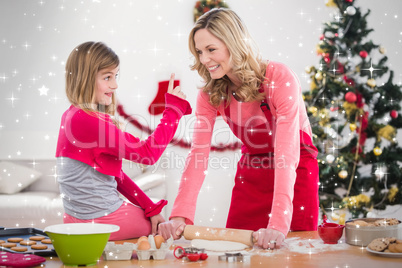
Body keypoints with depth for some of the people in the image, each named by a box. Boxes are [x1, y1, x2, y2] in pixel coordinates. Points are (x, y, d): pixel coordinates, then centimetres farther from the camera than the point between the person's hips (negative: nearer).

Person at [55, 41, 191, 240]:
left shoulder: (72, 116, 8)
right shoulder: (87, 121, -24)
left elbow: (114, 173, 10)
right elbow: (147, 153, -20)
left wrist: (150, 207, 8)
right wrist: (174, 107, -11)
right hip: (99, 221, -10)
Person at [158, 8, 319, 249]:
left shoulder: (279, 78, -25)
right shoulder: (210, 94, -9)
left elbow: (287, 152, -33)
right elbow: (199, 153, -17)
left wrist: (278, 224, -43)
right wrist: (181, 215, -32)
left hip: (295, 173, -4)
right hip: (249, 176, 4)